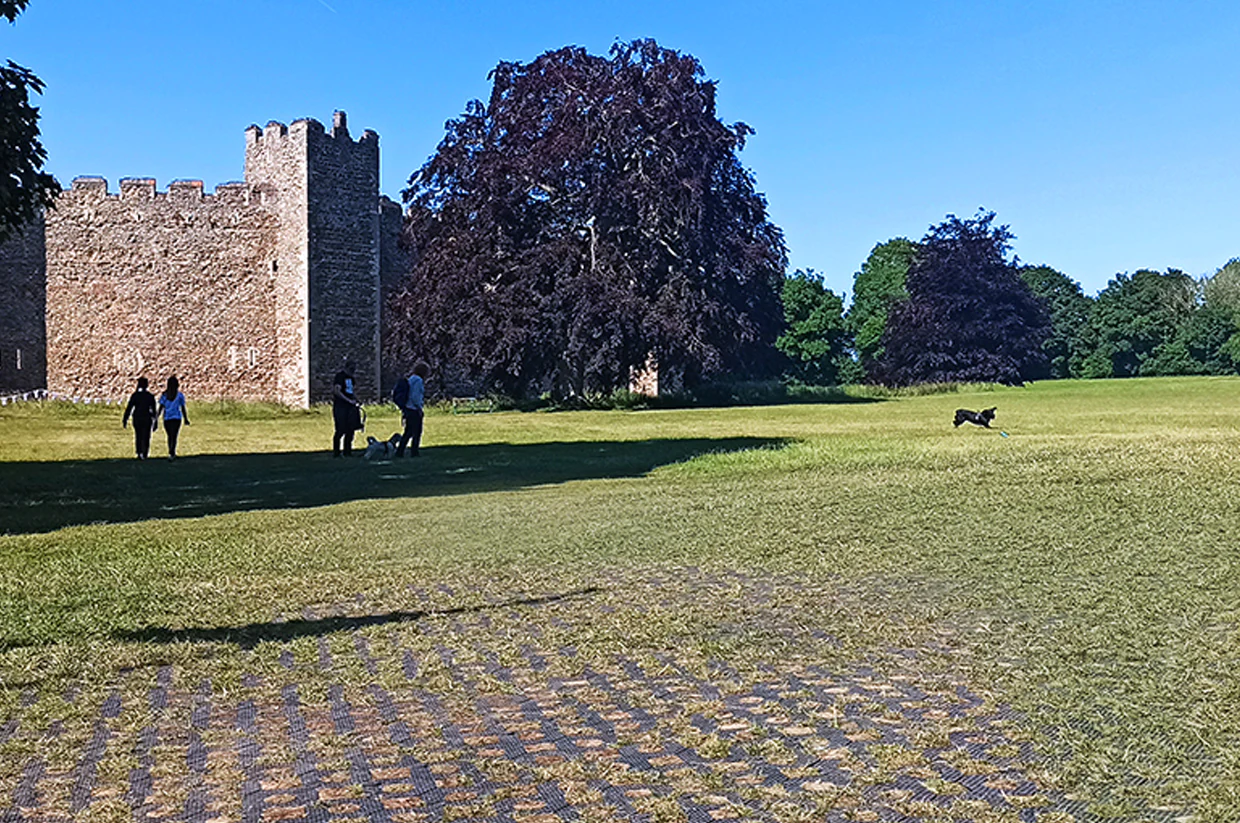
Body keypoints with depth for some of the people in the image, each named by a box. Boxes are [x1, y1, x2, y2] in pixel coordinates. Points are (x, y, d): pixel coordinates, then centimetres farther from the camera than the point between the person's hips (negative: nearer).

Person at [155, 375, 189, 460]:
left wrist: (156, 419, 0)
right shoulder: (180, 395, -2)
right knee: (174, 436, -5)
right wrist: (186, 419, 13)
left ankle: (172, 453, 28)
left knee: (170, 436, 18)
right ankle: (171, 453, -21)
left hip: (166, 418, 3)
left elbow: (161, 408, -2)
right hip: (176, 418, -3)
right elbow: (183, 408, 2)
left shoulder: (164, 395, 2)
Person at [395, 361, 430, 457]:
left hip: (407, 409, 9)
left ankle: (399, 452, 14)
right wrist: (419, 408, -11)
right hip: (415, 410, -9)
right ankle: (414, 453, 5)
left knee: (408, 432, 14)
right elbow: (415, 396, -21)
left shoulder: (411, 379, 14)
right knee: (416, 432, 1)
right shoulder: (418, 380, -14)